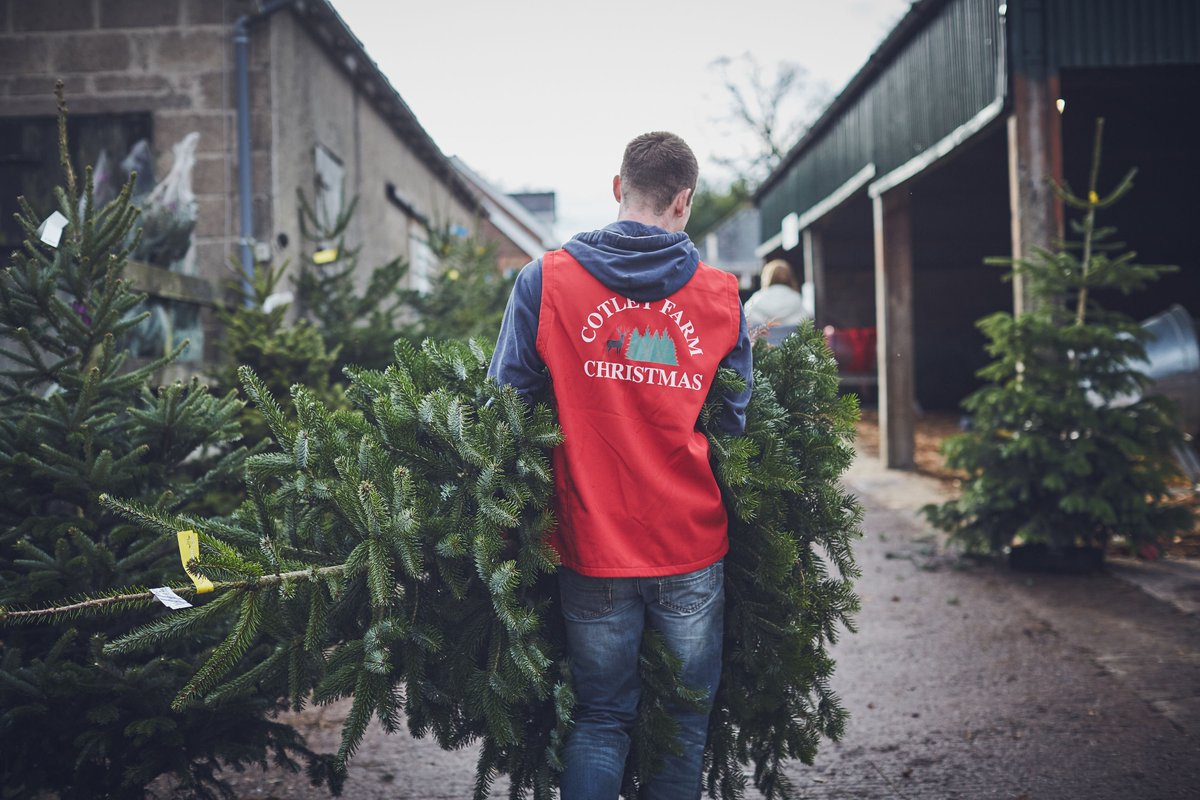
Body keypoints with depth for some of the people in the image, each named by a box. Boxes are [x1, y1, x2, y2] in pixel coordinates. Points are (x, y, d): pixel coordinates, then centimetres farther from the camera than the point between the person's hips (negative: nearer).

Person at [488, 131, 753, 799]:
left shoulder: (545, 281, -4)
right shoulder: (722, 296, -1)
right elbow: (735, 426, 5)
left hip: (593, 547, 0)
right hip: (693, 548, 1)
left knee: (600, 719, 14)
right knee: (684, 725, 14)